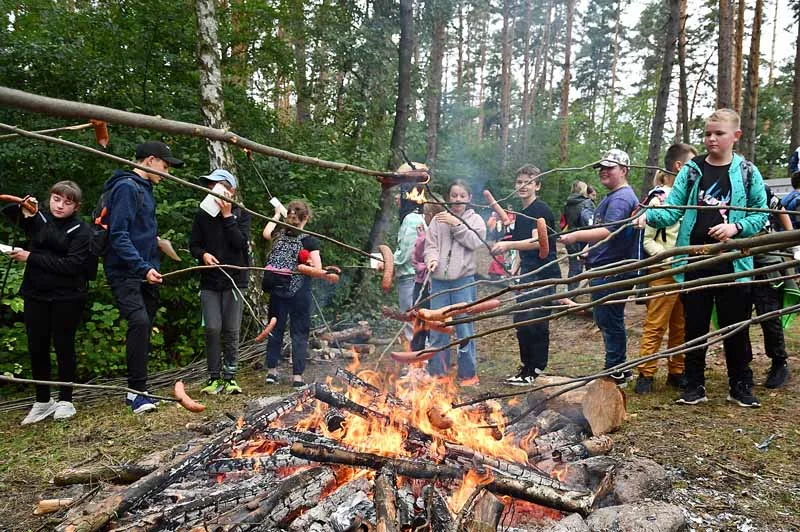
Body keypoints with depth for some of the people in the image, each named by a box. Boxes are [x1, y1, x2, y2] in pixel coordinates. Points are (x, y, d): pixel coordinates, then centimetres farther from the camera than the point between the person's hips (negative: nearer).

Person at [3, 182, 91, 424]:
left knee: (63, 346, 5)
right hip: (36, 295, 4)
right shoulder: (37, 219, 6)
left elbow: (72, 265, -18)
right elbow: (6, 209, 15)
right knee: (37, 348, 9)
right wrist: (23, 210, -7)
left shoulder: (82, 231, -7)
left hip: (67, 298, -4)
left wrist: (31, 257, -16)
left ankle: (65, 400, 19)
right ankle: (43, 401, 23)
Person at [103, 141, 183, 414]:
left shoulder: (144, 189, 17)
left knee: (145, 327, 9)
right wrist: (142, 268, -26)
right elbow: (118, 235, -20)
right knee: (139, 322, -23)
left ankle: (138, 391, 18)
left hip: (145, 272, 9)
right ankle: (136, 391, -15)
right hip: (125, 272, -9)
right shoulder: (126, 187, -11)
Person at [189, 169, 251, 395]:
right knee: (212, 329, -5)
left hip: (235, 279, -1)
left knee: (231, 331, 2)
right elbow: (193, 245, 9)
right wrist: (203, 254, -13)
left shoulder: (241, 214, 1)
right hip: (209, 281, 1)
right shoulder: (202, 215, 5)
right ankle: (214, 377, 9)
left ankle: (229, 376, 13)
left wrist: (227, 215, -14)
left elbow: (241, 243, -12)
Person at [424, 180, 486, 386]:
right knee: (437, 327, 8)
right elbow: (430, 244, 5)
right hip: (439, 280, 2)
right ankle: (437, 372, 20)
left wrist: (456, 224, -13)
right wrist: (432, 259, -15)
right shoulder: (438, 219, 9)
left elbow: (475, 241, -9)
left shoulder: (475, 219, 6)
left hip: (464, 280, -2)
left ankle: (468, 373, 13)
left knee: (465, 328, 0)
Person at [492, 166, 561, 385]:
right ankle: (527, 367, 23)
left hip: (544, 275, -9)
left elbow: (537, 241, -24)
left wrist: (509, 245, -33)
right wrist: (515, 268, 16)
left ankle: (536, 370, 4)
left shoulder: (541, 210, -11)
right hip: (527, 275, 9)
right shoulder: (521, 214, 17)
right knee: (521, 321, 11)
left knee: (536, 323, -7)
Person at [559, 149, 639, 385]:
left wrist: (577, 236, -32)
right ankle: (619, 369, 26)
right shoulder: (614, 196, 20)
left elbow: (609, 231, -28)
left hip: (612, 270, -11)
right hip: (604, 269, 11)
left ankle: (615, 372, 6)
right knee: (607, 321, 16)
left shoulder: (621, 198, -14)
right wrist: (591, 252, 22)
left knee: (609, 321, -4)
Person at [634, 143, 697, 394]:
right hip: (664, 272, -6)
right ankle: (646, 374, 5)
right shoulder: (659, 198, -6)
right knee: (655, 325, -3)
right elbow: (648, 241, -8)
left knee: (681, 326, 12)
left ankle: (676, 372, 22)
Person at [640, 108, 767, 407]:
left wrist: (735, 227, -14)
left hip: (733, 262, -1)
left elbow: (761, 214, 5)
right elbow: (672, 210, -2)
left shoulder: (747, 172, 2)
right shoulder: (691, 170, 5)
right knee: (694, 325, 8)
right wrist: (649, 216, -22)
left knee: (735, 326, 8)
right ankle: (694, 386, 20)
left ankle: (741, 386, 25)